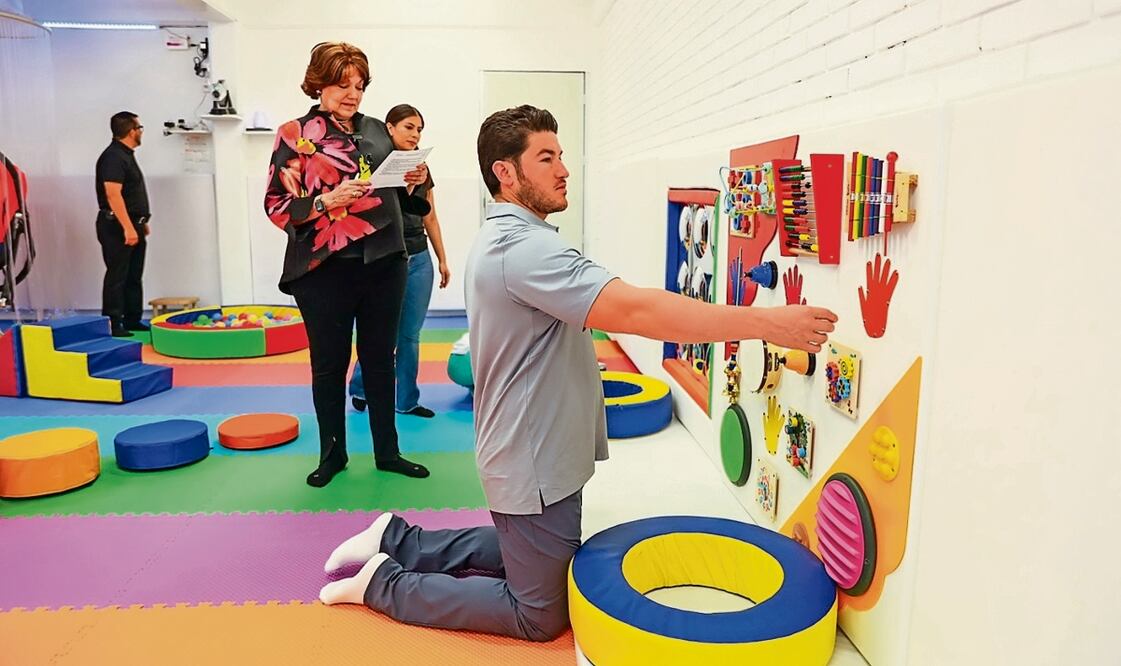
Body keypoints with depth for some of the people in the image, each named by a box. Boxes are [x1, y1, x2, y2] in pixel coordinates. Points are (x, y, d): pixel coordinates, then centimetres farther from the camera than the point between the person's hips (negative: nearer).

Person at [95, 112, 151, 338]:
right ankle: (112, 324, 0)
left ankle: (132, 320, 20)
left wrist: (142, 222, 23)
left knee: (134, 276, 13)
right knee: (117, 276, -5)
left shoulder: (127, 155, 17)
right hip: (117, 226, -10)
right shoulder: (113, 157, -15)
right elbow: (113, 194, -23)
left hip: (133, 225, 10)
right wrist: (128, 228, -27)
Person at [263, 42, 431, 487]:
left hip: (384, 264, 4)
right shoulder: (295, 134, -1)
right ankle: (332, 454, 25)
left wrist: (414, 181, -3)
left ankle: (387, 451, 25)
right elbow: (277, 205, -6)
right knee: (329, 364, 8)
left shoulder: (376, 130, 11)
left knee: (380, 359, 12)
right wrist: (327, 201, -21)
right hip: (325, 270, -4)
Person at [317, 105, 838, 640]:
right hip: (535, 465, -10)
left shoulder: (501, 237, 9)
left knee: (522, 552, 30)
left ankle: (397, 539, 28)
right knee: (541, 615, 7)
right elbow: (634, 310, -37)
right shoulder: (524, 246, -26)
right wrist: (767, 323, -35)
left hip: (529, 452, 10)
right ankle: (384, 584, 10)